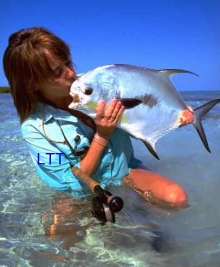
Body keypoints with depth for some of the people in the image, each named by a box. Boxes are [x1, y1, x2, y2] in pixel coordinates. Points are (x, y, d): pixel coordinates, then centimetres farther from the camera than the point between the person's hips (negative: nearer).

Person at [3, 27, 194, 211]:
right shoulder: (35, 127, -16)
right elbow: (74, 185, -16)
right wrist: (102, 135, -23)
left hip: (125, 171, 2)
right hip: (89, 191, -1)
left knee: (177, 198, -22)